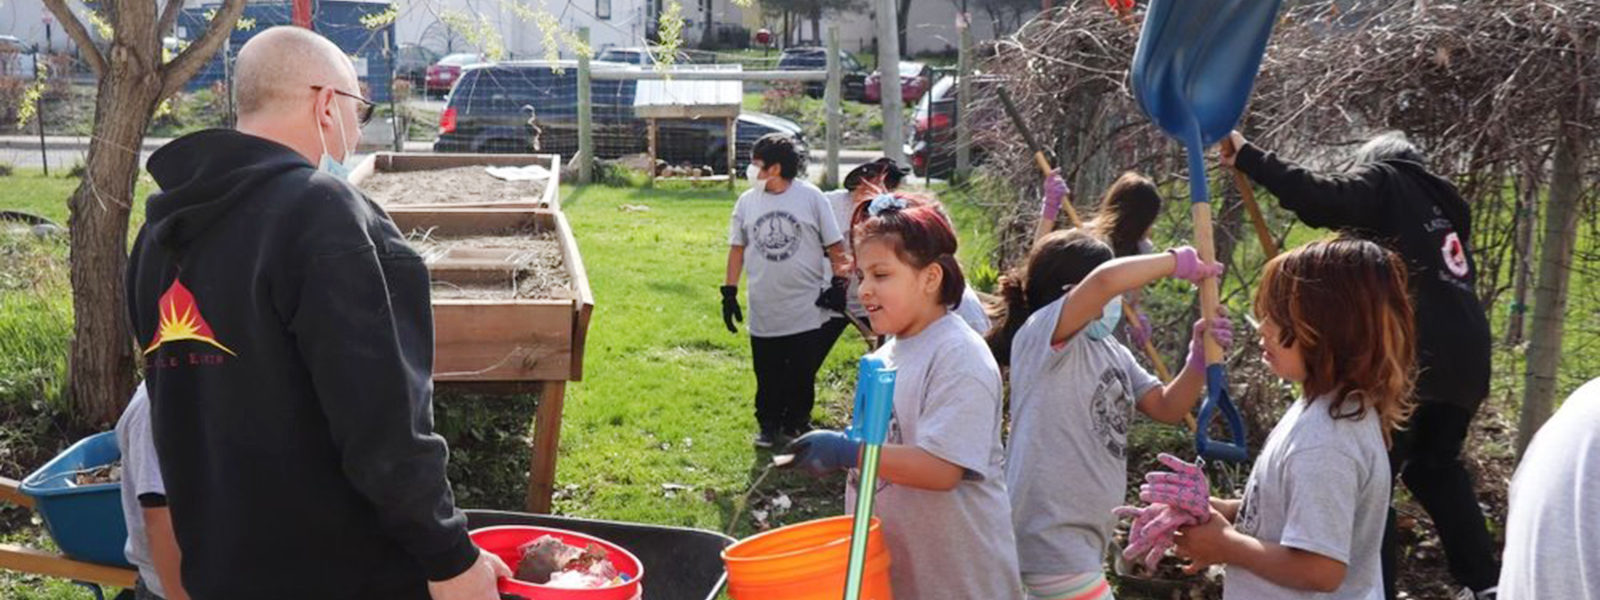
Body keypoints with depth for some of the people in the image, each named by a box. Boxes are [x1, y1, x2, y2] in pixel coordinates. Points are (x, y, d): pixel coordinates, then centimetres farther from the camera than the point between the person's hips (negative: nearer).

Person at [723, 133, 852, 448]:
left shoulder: (811, 197, -5)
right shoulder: (747, 201, 1)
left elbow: (835, 247, 0)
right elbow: (737, 249, 8)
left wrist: (839, 285, -4)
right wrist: (729, 293, 6)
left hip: (807, 310, -2)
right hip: (764, 312, 2)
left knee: (802, 375, 10)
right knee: (768, 377, 8)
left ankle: (797, 422, 28)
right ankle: (769, 425, 25)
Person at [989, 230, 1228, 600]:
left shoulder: (1111, 351, 13)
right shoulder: (1038, 336, -15)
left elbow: (1168, 408, 12)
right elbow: (1105, 280, -31)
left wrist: (1200, 357, -5)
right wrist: (1179, 261, -17)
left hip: (1082, 535, 10)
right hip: (1051, 535, -10)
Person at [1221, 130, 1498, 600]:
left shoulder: (1384, 181, 7)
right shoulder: (1441, 206, 27)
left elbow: (1322, 199, -13)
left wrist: (1247, 159, -12)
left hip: (1417, 357, -8)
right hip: (1465, 357, 8)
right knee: (1436, 467, 24)